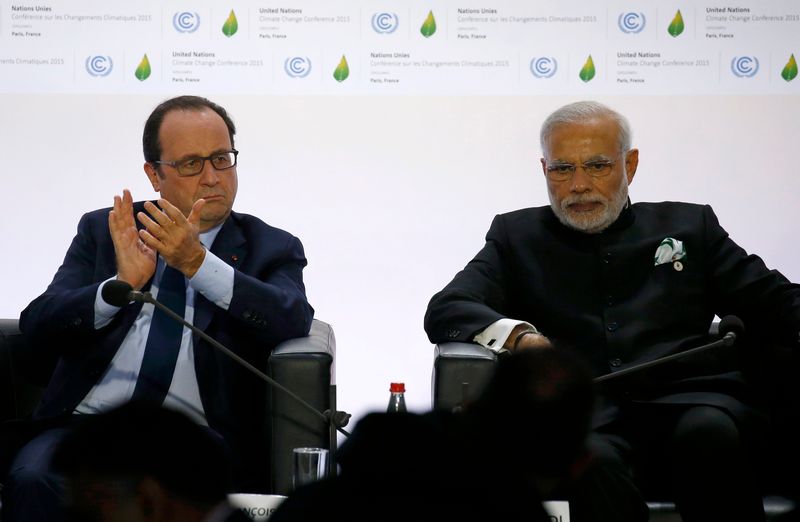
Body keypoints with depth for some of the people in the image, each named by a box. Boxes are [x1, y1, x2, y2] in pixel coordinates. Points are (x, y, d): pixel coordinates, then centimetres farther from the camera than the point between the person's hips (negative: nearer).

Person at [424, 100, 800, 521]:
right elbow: (444, 312, 9)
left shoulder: (688, 225, 25)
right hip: (583, 413, -1)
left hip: (689, 399, 2)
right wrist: (518, 337, -14)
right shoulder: (518, 235, 23)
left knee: (707, 434, -35)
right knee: (591, 459, -37)